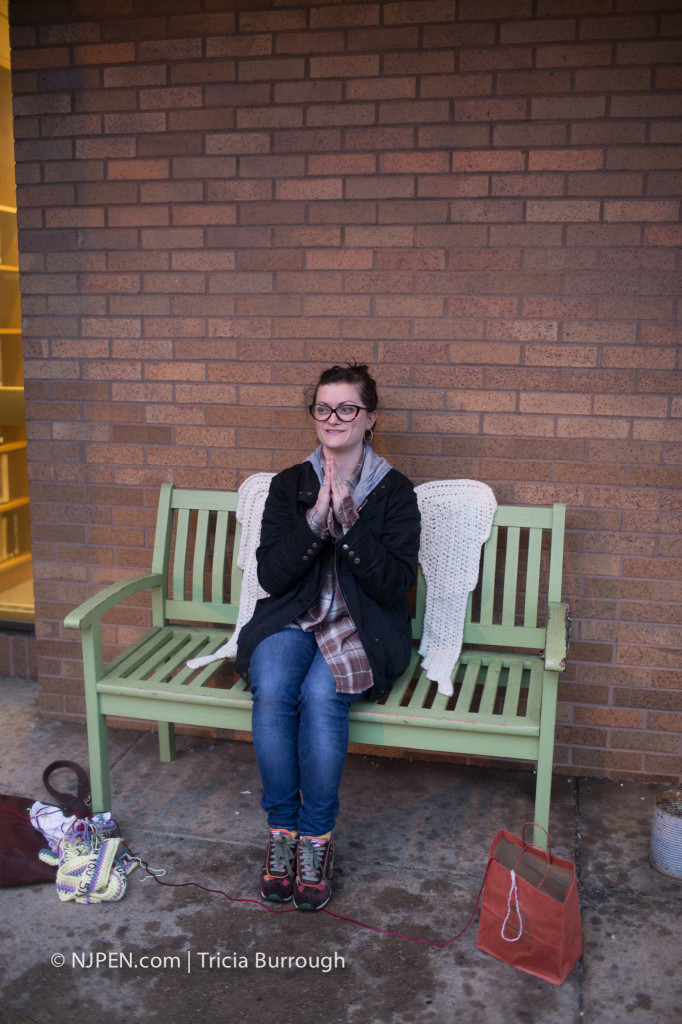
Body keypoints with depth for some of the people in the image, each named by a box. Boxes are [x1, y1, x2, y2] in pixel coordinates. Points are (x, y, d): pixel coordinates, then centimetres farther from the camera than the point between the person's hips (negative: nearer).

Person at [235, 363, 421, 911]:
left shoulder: (395, 491, 2)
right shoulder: (289, 485, 8)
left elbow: (396, 584, -8)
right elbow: (271, 575, -1)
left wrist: (348, 519, -16)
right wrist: (316, 517, -14)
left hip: (362, 627, -2)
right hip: (291, 620, 2)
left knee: (321, 692, -32)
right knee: (272, 689, -29)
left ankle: (317, 835, -14)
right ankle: (282, 828, -10)